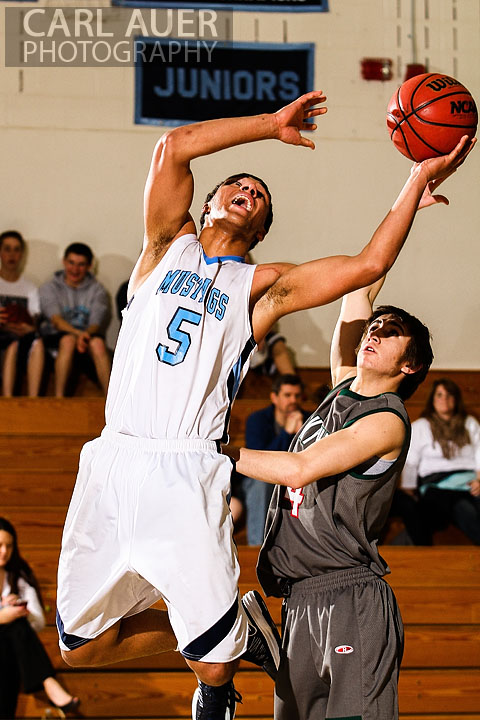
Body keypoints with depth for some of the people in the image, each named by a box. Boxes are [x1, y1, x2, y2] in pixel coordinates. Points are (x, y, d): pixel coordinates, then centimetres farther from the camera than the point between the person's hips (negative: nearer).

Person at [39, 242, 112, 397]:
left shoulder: (97, 290, 10)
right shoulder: (49, 288, 8)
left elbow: (96, 324, -3)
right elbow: (56, 320, -9)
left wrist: (86, 335, -29)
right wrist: (78, 333, -29)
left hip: (87, 338, 1)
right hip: (56, 339, -1)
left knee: (98, 343, -34)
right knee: (68, 340, -36)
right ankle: (59, 399, -36)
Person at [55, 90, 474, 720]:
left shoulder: (262, 286, 15)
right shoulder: (168, 246, 18)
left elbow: (367, 265, 4)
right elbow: (173, 147, 4)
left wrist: (420, 178, 2)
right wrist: (272, 126, 8)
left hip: (187, 477, -2)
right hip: (113, 459, 2)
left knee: (214, 657, -15)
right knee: (81, 645, 6)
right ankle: (227, 631, 27)